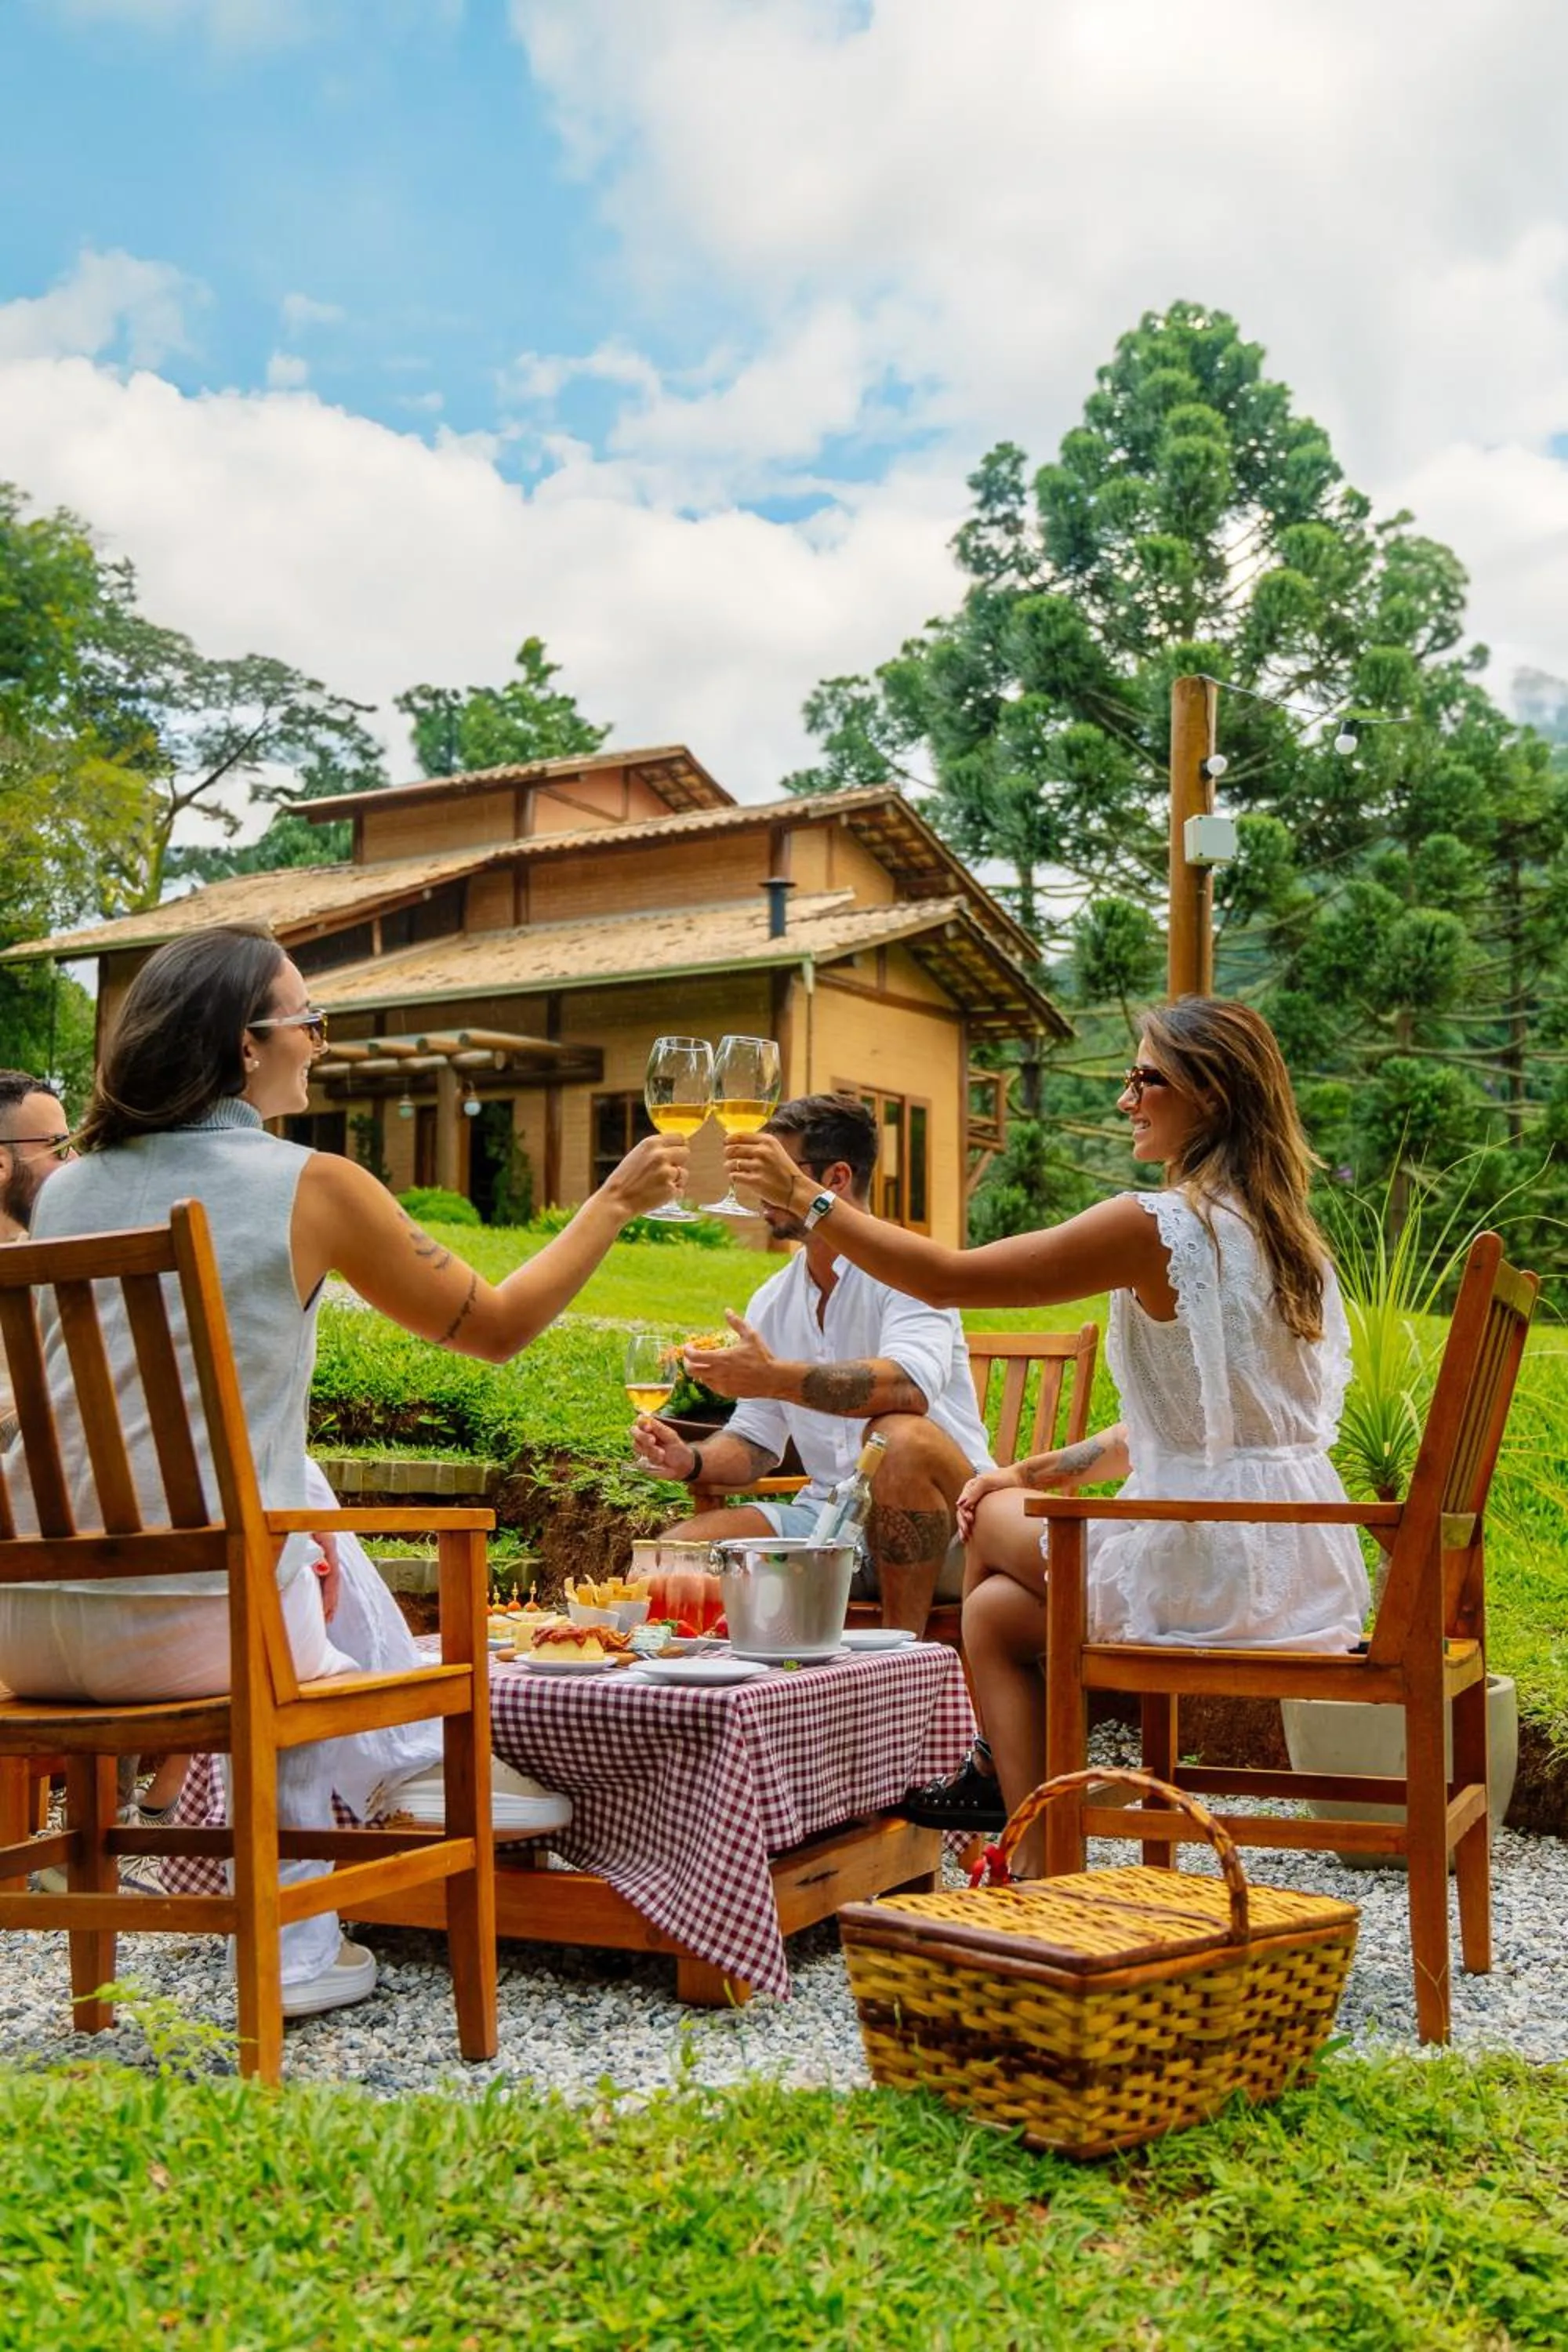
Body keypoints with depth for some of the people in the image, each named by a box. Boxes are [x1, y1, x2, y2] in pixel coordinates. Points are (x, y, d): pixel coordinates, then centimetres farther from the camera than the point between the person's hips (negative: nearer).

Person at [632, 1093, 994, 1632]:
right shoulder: (773, 1300, 11)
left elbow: (909, 1386, -31)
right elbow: (754, 1444, 15)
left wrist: (773, 1377, -36)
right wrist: (692, 1461, -7)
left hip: (942, 1517, -5)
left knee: (901, 1438, -38)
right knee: (678, 1548, -15)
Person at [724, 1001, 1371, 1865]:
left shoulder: (1160, 1226, -17)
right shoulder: (1278, 1227, 11)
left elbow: (945, 1279, -14)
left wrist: (802, 1196, -6)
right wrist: (1045, 1471, 16)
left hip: (1212, 1570, -8)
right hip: (1296, 1564, 8)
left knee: (991, 1518, 16)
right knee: (993, 1609, 19)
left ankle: (998, 1775, 29)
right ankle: (1040, 1863, 23)